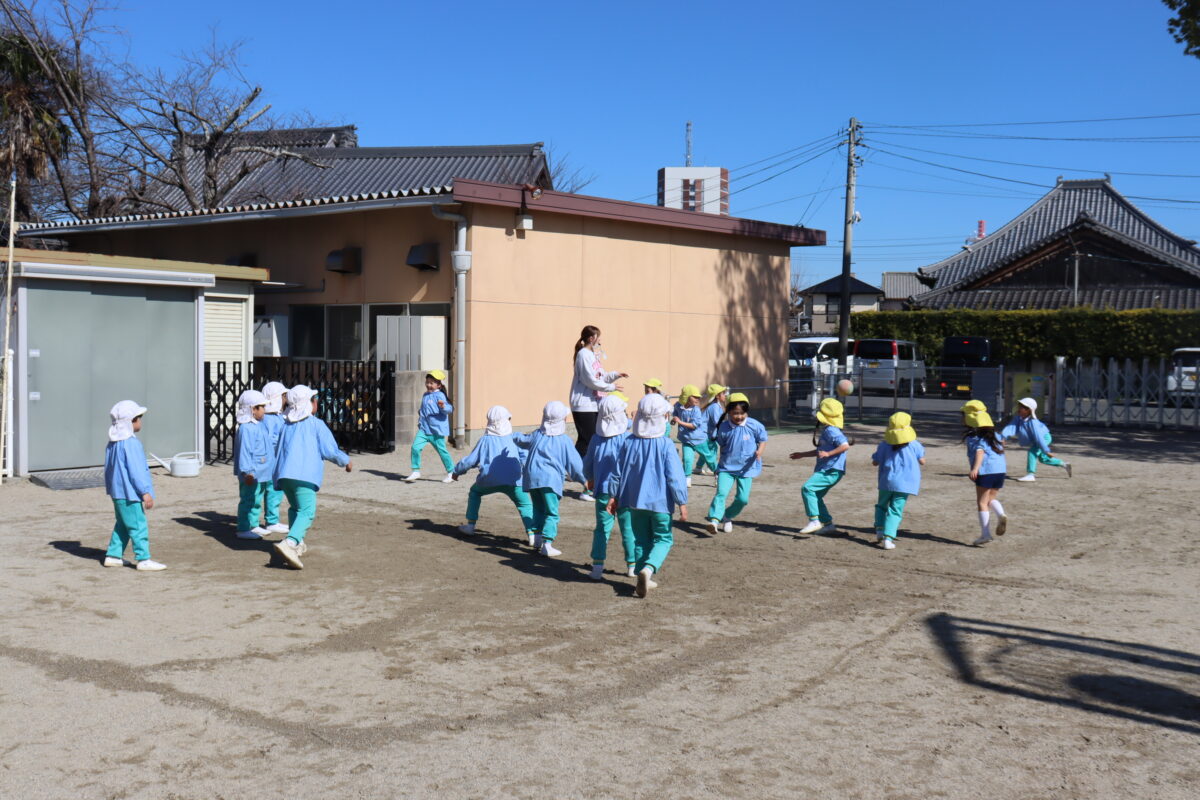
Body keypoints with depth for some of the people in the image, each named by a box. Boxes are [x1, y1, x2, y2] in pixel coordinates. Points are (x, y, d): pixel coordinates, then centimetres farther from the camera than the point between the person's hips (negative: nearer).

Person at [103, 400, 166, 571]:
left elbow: (108, 468, 18)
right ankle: (143, 560, -2)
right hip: (129, 493, -10)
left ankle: (113, 555, 23)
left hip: (116, 491, 10)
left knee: (122, 525, 19)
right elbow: (136, 471, -21)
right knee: (138, 526, -5)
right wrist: (146, 492, -17)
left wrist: (110, 487, 27)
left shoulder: (112, 443, 10)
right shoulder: (131, 443, -19)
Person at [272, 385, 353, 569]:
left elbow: (278, 451, 26)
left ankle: (297, 543, 21)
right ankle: (289, 543, -34)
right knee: (307, 511, -13)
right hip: (304, 475, -7)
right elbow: (329, 451, 0)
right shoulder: (316, 424, 4)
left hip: (284, 474, 7)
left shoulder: (286, 426, 21)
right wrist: (346, 461, 17)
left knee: (295, 508, 25)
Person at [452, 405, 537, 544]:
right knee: (525, 505, 10)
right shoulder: (514, 438, 16)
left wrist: (456, 471, 27)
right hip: (512, 480, -1)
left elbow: (471, 460, 14)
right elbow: (525, 457, 11)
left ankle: (470, 525, 28)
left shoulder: (485, 440, 14)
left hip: (489, 480, 1)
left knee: (475, 492, 31)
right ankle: (532, 534, -11)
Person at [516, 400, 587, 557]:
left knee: (538, 509, 20)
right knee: (551, 513, -5)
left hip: (531, 477, 5)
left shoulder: (537, 435, 12)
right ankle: (547, 544, -15)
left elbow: (521, 440, 29)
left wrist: (513, 436, 52)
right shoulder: (564, 440, 1)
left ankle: (537, 538, 18)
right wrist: (584, 479, 12)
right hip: (550, 479, -5)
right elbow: (574, 462, 2)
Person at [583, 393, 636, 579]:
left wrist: (590, 479, 30)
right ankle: (632, 565, 18)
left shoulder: (596, 439, 1)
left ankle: (597, 567, 3)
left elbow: (587, 465, 12)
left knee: (602, 528, 8)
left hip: (603, 491, 2)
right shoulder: (628, 439, -12)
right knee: (628, 528, 10)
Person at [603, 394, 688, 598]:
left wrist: (613, 496, 15)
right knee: (663, 538, 8)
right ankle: (648, 568, -16)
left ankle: (645, 579, 18)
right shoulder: (665, 445, -14)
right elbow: (675, 476, -13)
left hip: (634, 500, 4)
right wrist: (682, 503, -6)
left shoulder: (629, 443, -1)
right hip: (660, 501, -4)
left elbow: (617, 471, 5)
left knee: (641, 540, 16)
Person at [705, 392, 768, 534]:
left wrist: (759, 452, -18)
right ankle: (714, 520, -21)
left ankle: (727, 517, 22)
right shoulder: (724, 427, -7)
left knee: (743, 498, 0)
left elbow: (762, 440, 2)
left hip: (746, 468, 0)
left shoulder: (754, 425, -11)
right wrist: (721, 462, 12)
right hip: (727, 466, 0)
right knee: (721, 492, -17)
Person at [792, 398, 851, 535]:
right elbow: (821, 451, 29)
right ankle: (828, 524, 22)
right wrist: (803, 454, 32)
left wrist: (828, 453, -27)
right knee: (816, 495, 15)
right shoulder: (826, 430, 18)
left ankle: (814, 521, -16)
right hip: (826, 470, 11)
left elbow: (845, 445, -27)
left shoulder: (831, 431, -15)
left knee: (807, 488, -19)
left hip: (832, 471, -11)